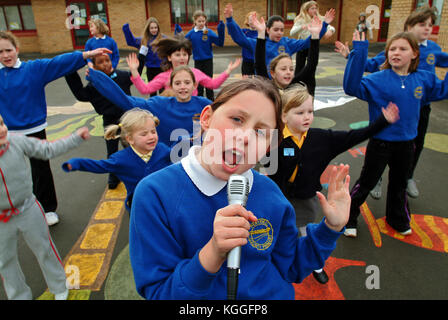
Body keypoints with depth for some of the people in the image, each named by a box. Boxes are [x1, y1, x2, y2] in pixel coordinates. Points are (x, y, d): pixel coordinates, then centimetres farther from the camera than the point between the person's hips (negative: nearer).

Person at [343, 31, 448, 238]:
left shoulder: (424, 79, -2)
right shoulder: (377, 80, -17)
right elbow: (352, 86, -32)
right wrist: (358, 52, -36)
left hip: (406, 143, 5)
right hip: (380, 142, -4)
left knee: (399, 184, 23)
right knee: (366, 183, 8)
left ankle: (398, 218, 45)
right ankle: (348, 217, 26)